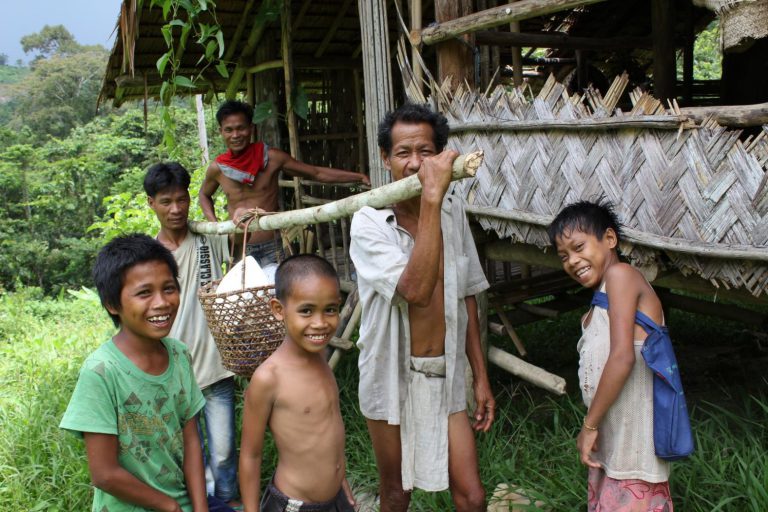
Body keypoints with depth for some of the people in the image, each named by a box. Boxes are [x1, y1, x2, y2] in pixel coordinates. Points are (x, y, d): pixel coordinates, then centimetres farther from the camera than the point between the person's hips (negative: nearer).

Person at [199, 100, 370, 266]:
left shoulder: (271, 157, -7)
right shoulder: (217, 168, 0)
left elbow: (317, 173, -1)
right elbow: (205, 195, 21)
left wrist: (358, 176, -7)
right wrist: (214, 225, 4)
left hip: (271, 248, -1)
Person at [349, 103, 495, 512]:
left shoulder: (453, 212, -2)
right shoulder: (369, 222, -17)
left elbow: (466, 297, 6)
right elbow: (416, 290, -33)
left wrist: (481, 376, 8)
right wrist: (431, 197, -35)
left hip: (446, 375, 3)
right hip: (393, 376, -3)